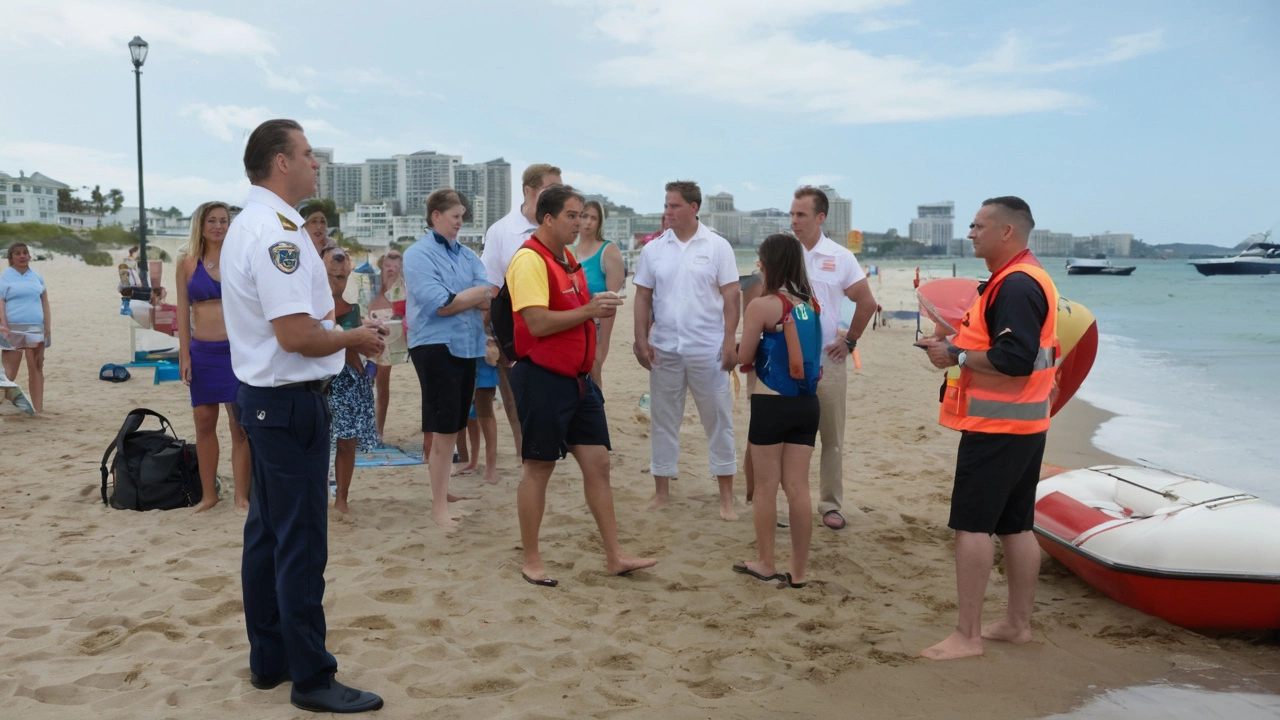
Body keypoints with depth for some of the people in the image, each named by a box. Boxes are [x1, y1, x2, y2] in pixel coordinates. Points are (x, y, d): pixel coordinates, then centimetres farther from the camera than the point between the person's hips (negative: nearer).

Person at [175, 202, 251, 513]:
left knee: (240, 424, -2)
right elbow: (183, 309, 6)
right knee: (204, 422, 9)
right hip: (202, 352, 2)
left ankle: (242, 495, 7)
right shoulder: (187, 262, 6)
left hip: (236, 350, -2)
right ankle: (208, 493, 21)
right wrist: (184, 354, 1)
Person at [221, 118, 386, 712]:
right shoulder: (278, 233, -19)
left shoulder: (249, 226, 14)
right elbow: (296, 336, -26)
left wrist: (337, 330, 12)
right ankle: (311, 679, 9)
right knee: (301, 544, -2)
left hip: (262, 396, 11)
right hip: (291, 402, -11)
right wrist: (354, 338, -10)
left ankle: (268, 661, 29)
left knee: (267, 533, 16)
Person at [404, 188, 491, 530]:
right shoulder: (418, 254, -6)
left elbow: (489, 299, 1)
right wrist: (474, 294, -5)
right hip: (435, 346, -6)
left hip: (466, 346, 6)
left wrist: (456, 298, -14)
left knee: (453, 427, 14)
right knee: (443, 429, -4)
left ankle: (442, 491, 28)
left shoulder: (468, 255, 13)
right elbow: (438, 304, -16)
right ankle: (438, 506, 5)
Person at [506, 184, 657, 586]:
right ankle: (531, 562, 16)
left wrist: (599, 310, 8)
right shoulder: (530, 261, -14)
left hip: (578, 378, 9)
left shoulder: (568, 259, 15)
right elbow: (538, 323, -23)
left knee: (597, 463, 8)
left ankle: (614, 556, 16)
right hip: (542, 379, -9)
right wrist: (589, 310, -20)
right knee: (538, 469, 2)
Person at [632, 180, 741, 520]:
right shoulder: (653, 249, 5)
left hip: (708, 350, -2)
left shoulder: (717, 246, -2)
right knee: (663, 419, 10)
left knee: (718, 419, 4)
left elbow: (731, 296, -4)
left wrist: (730, 341, -11)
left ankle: (726, 495, 13)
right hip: (664, 349, 3)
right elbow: (643, 297, 6)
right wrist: (641, 340, -2)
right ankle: (661, 490, 22)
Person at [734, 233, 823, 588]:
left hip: (771, 404, -5)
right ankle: (798, 571, 14)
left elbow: (744, 357, -4)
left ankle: (766, 564, 19)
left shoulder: (763, 305, -11)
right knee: (798, 488, 8)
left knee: (766, 487, 8)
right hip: (807, 404, 5)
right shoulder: (811, 304, 6)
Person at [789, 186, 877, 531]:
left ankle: (831, 504, 18)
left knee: (831, 437, 7)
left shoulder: (840, 257, 0)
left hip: (828, 361, 0)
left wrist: (849, 340, 5)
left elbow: (867, 302, 9)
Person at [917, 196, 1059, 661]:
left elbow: (1014, 360, -26)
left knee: (972, 524, -6)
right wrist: (960, 345, 8)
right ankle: (1018, 623, 24)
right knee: (1016, 525, 14)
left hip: (996, 426, -10)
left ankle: (967, 635, -1)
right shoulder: (1028, 279, 17)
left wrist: (956, 356, -15)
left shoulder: (1015, 286, -18)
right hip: (1024, 423, 10)